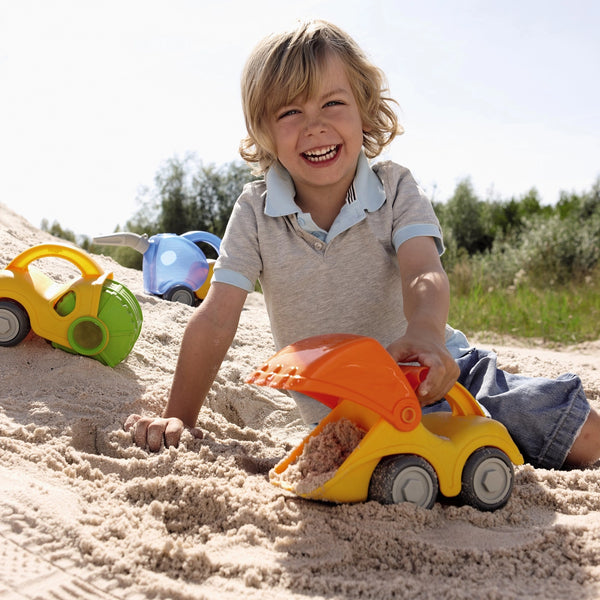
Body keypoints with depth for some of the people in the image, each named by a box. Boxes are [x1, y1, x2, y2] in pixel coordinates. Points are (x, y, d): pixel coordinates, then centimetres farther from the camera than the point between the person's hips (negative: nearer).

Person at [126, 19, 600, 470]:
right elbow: (217, 319, -9)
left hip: (433, 371, 1)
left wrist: (424, 335, -49)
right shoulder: (255, 212, -7)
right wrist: (179, 418, -12)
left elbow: (423, 274, -26)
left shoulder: (396, 189, -8)